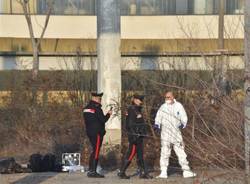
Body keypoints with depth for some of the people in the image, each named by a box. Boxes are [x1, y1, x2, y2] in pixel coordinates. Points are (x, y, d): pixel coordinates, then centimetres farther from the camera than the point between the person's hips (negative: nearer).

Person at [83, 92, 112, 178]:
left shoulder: (86, 107, 13)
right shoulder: (96, 108, -14)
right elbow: (103, 120, -15)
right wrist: (108, 114, 2)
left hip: (90, 131, 9)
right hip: (97, 132, -9)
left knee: (94, 151, 16)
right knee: (96, 152, -5)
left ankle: (90, 170, 18)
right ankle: (93, 171, -6)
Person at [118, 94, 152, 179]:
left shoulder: (138, 110, 16)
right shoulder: (131, 109, -13)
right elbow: (130, 124, -21)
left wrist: (143, 133, 23)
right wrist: (133, 135, -26)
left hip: (139, 135, 10)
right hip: (134, 135, -10)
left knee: (140, 155, 10)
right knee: (131, 154, -7)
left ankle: (143, 173, 13)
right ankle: (121, 172, -2)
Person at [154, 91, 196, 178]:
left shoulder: (178, 106, 6)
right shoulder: (163, 107, 5)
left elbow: (184, 116, 6)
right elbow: (158, 117, 1)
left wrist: (183, 123, -15)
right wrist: (157, 124, -20)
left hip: (176, 132, 1)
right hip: (165, 133, 0)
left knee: (181, 152, 1)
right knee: (165, 152, -1)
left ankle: (186, 171, 5)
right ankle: (163, 172, 3)